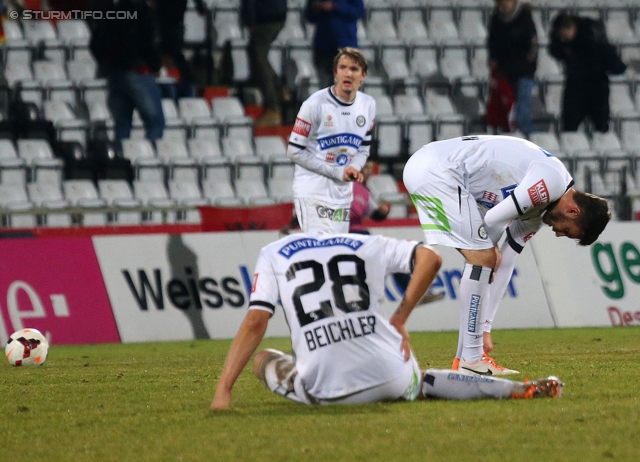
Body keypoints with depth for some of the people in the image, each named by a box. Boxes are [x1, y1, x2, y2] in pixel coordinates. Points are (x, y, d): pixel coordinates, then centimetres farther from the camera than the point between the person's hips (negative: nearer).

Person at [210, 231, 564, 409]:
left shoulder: (274, 255, 9)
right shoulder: (366, 245, 17)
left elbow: (254, 324, -3)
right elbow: (429, 257, 9)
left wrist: (223, 392, -5)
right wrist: (400, 320, 14)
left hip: (328, 393, -2)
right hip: (390, 375, 2)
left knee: (264, 361, 26)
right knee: (419, 383, 36)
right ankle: (520, 390, 14)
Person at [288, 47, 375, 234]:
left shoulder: (368, 105, 5)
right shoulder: (315, 104, -14)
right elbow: (295, 151, -12)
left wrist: (354, 168, -8)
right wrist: (337, 172, -15)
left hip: (342, 194, 6)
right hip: (312, 191, -6)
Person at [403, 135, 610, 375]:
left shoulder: (537, 211, 16)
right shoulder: (552, 182, -15)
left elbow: (505, 263, 17)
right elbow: (491, 220, -15)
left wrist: (484, 327, 14)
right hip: (436, 170, -10)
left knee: (485, 259, 13)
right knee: (483, 258, -11)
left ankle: (465, 357, 15)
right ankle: (471, 359, -8)